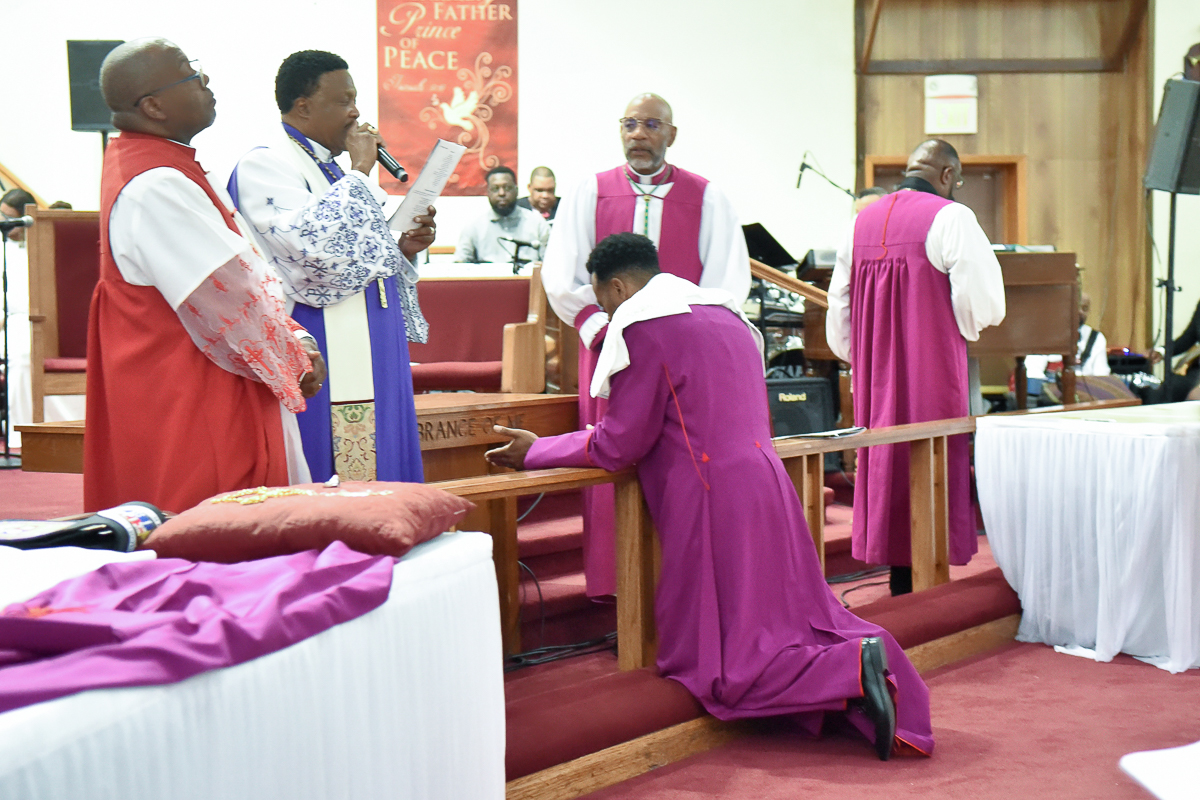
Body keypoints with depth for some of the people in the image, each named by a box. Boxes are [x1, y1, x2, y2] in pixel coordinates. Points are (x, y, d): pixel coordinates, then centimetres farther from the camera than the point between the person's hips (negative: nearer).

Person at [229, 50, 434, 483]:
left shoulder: (332, 170, 20)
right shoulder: (263, 167, -7)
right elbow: (311, 242, -24)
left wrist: (404, 249, 6)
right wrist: (359, 171, -14)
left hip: (373, 358, 9)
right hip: (323, 365, -9)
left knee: (380, 474, 8)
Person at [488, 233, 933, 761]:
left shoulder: (642, 325, -8)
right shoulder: (725, 313, 19)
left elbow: (620, 444, -7)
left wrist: (535, 452, 6)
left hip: (714, 499, -8)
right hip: (767, 484, 9)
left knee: (721, 667, -4)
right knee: (793, 619, 13)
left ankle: (853, 668, -20)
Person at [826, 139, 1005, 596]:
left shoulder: (862, 222, 9)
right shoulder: (950, 218, -9)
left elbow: (839, 309, 13)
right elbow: (982, 302, -13)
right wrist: (965, 329, 9)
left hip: (875, 378, 6)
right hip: (932, 373, -6)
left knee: (886, 470, 11)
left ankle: (900, 589, 17)